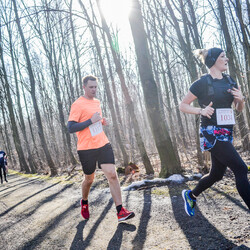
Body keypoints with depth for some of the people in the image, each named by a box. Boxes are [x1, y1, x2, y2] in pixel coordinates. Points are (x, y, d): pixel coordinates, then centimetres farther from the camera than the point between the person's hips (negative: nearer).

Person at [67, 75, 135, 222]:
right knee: (89, 179, 10)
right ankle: (84, 202, 41)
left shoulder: (97, 102, 14)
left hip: (103, 145, 5)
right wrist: (91, 121, -21)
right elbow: (71, 128, -17)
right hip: (86, 149, -5)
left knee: (112, 175, -7)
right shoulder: (78, 105, -10)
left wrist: (102, 121, 8)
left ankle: (121, 212, -6)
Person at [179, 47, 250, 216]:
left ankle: (190, 195, 36)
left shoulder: (230, 81, 13)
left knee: (217, 174, 13)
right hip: (211, 133, -7)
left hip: (226, 133, 8)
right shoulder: (202, 83, -6)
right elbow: (183, 105, -1)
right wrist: (202, 111, -16)